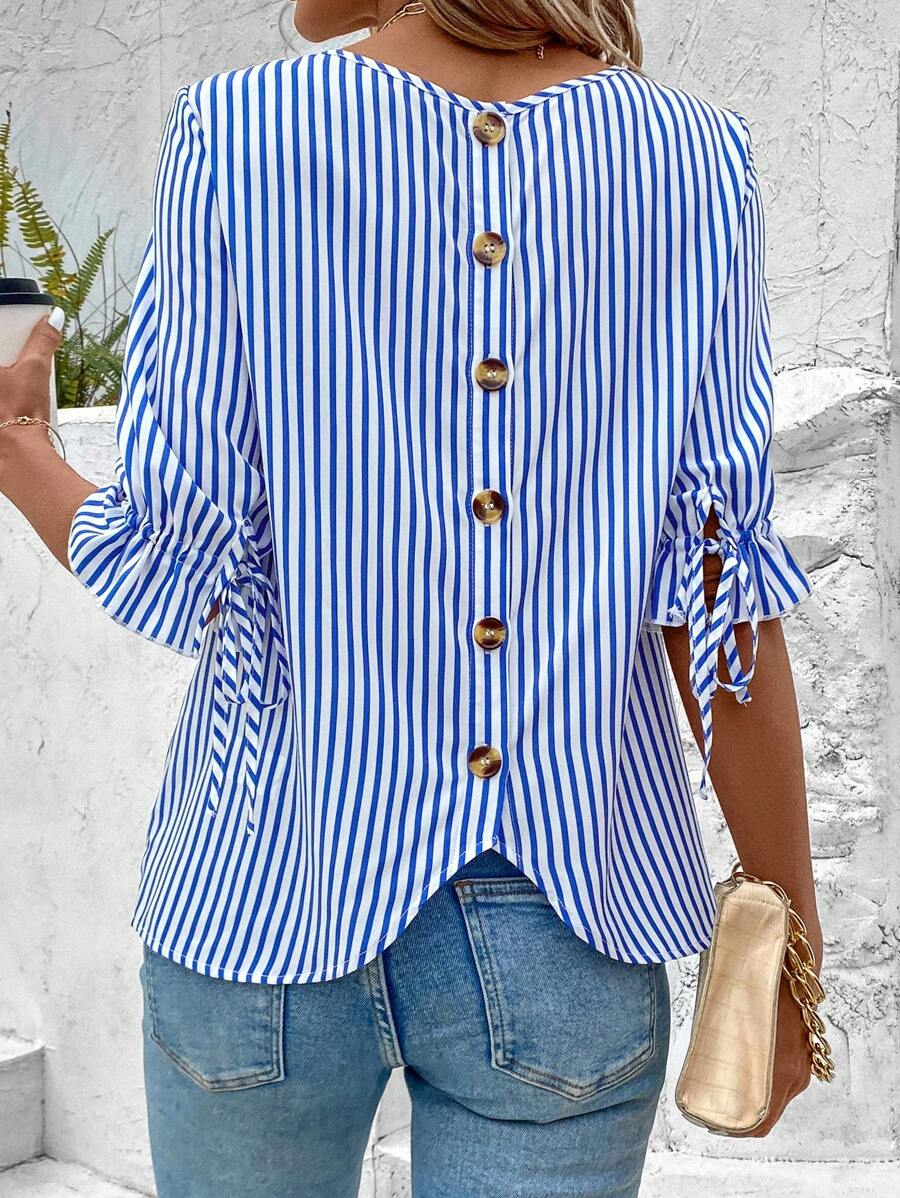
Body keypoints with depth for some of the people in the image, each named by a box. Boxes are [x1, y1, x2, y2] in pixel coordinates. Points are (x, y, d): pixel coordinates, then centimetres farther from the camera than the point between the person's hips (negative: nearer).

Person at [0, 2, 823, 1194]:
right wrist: (791, 923, 4)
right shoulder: (698, 157, -4)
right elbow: (720, 594, -8)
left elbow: (174, 574, -8)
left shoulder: (233, 136, -9)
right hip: (567, 917, 1)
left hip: (269, 899, 0)